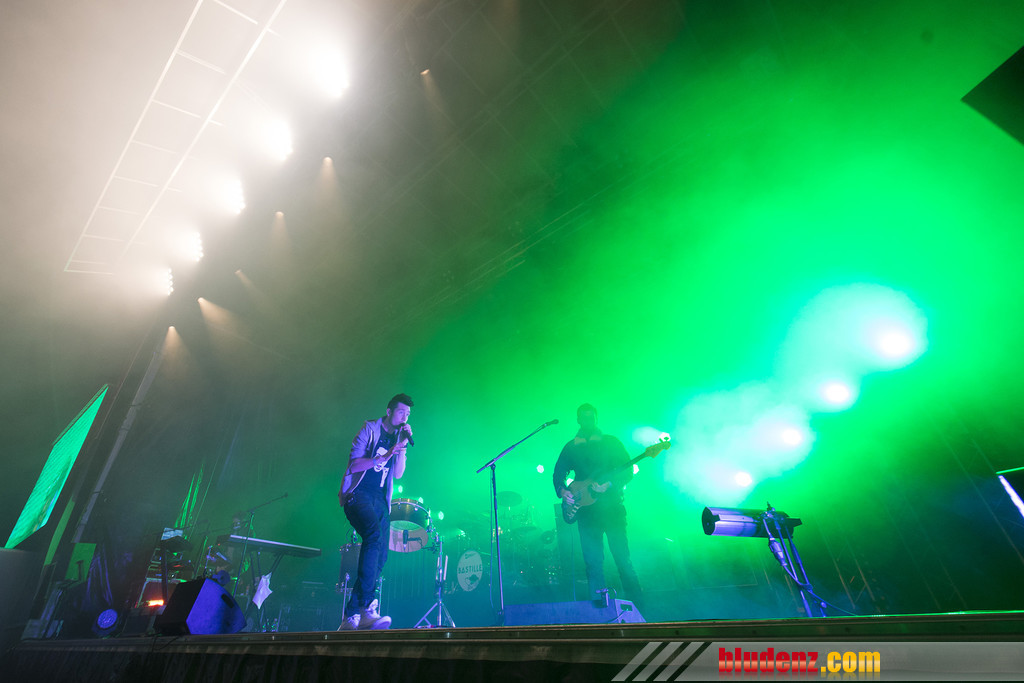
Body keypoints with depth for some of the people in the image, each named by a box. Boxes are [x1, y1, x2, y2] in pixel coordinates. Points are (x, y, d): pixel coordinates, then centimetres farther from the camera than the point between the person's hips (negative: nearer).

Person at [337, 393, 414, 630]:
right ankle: (366, 609, -29)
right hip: (358, 494, -6)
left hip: (380, 500, 6)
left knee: (380, 557, -2)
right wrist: (384, 456, -19)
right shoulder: (369, 429, 1)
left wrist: (403, 446, -5)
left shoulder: (398, 437, 17)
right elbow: (353, 465, -9)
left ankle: (350, 618, 10)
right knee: (374, 535, -30)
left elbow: (398, 474, 7)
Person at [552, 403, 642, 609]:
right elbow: (558, 473, 11)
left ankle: (635, 600, 20)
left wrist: (609, 485, -17)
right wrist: (562, 490, -9)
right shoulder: (571, 447, 10)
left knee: (622, 556, 2)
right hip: (586, 510, 2)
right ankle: (599, 602, 20)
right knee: (593, 561, 4)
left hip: (612, 507, -1)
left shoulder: (611, 442, 4)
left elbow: (628, 470, -2)